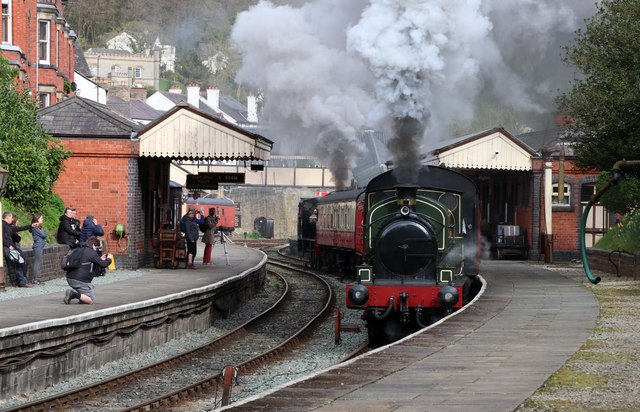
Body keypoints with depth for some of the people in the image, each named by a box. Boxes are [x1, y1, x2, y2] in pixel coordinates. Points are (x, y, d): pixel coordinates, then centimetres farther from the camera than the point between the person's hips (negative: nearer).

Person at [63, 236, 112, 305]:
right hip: (80, 280, -9)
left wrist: (100, 259, 30)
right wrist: (109, 259, 14)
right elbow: (103, 265, -6)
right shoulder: (92, 253, -9)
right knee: (91, 300, -2)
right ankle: (75, 295, -22)